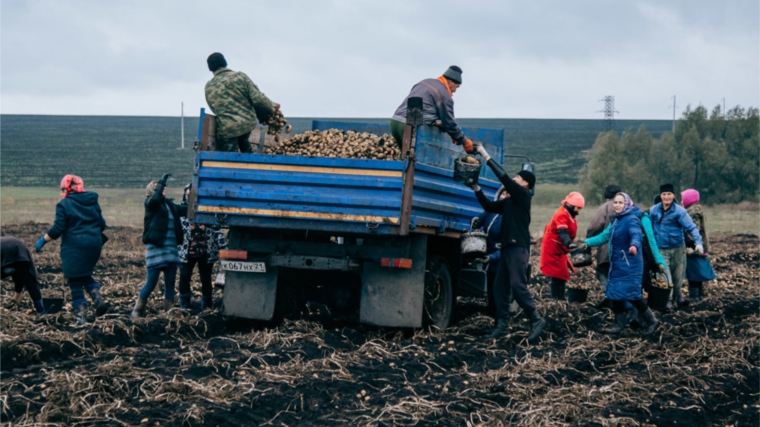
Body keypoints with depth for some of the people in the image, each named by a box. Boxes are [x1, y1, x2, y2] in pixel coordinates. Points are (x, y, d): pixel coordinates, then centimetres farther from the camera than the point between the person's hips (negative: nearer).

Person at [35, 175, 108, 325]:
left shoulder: (64, 204, -6)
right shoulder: (93, 201, 11)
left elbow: (58, 229, -12)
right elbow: (102, 225, 13)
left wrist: (43, 240, -1)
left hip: (74, 246, -5)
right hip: (94, 244, 6)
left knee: (75, 281, 2)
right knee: (85, 275, 23)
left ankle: (81, 316, -2)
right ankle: (99, 300, 0)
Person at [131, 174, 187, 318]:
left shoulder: (170, 205, 14)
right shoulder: (150, 203, -3)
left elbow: (186, 210, 14)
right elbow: (156, 197, -25)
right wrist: (162, 181, -16)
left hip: (172, 249, 6)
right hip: (155, 248, -6)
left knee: (170, 282, 7)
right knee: (151, 282, -4)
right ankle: (137, 310, 7)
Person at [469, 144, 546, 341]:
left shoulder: (523, 196, -5)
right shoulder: (510, 201, 19)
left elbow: (503, 177, -12)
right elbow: (490, 207, 22)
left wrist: (485, 155, -9)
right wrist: (476, 188, 14)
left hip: (518, 248, -9)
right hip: (507, 247, 9)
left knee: (518, 285, -16)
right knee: (500, 286, 5)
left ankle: (536, 320, -10)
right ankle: (502, 324, 7)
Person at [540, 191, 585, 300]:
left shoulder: (568, 215, 12)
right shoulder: (562, 215, -21)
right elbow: (563, 233, -35)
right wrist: (569, 244, -49)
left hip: (559, 249, 10)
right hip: (553, 249, -10)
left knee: (561, 275, 13)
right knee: (558, 275, -11)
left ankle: (559, 299, 18)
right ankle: (557, 299, -10)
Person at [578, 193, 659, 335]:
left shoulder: (632, 219, -15)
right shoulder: (616, 220, 14)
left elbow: (636, 234, -34)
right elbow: (604, 236, 22)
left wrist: (634, 246, -56)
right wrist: (587, 242, 10)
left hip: (629, 265, -9)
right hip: (617, 264, 9)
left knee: (630, 294, -10)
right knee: (615, 293, 9)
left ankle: (652, 321, 5)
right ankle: (620, 324, 19)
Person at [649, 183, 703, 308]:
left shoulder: (679, 211, -11)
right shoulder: (653, 211, -2)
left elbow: (691, 227, -17)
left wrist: (698, 242, -31)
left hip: (678, 249, 0)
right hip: (661, 250, 0)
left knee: (678, 277, 13)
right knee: (666, 279, -8)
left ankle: (678, 296, 37)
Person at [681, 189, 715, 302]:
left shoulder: (692, 212, -16)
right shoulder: (696, 210, 15)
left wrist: (690, 246, -26)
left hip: (693, 248, -10)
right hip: (699, 247, 10)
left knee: (693, 272, -6)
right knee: (697, 272, 15)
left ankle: (694, 296, -3)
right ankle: (700, 294, 22)